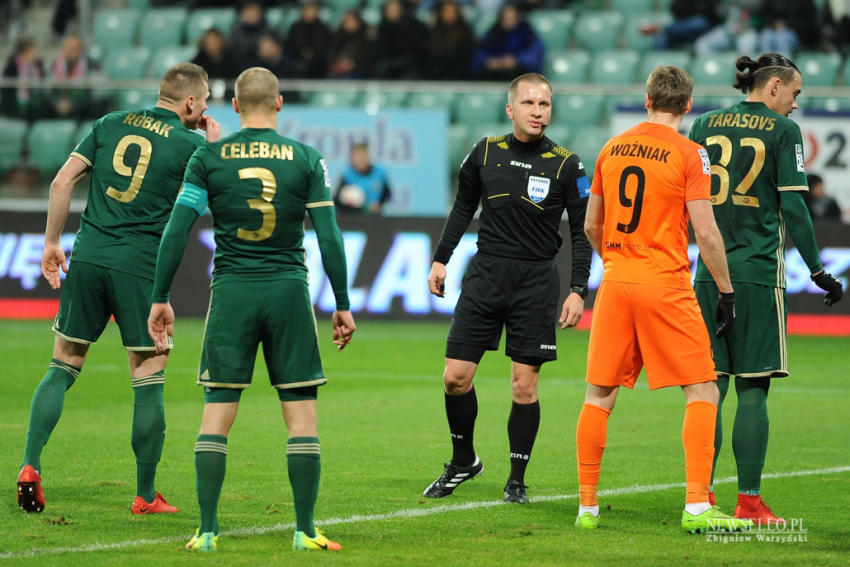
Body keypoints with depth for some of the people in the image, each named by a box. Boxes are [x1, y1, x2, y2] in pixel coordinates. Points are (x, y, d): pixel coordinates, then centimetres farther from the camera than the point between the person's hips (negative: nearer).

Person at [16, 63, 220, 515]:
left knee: (62, 368, 12)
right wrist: (216, 148, 15)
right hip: (140, 269, -4)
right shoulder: (189, 145, -2)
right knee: (149, 383, 4)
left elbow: (63, 181, 5)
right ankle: (145, 496, 7)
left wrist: (52, 242, 11)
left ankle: (30, 465, -1)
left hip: (88, 257, 4)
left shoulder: (111, 124, 10)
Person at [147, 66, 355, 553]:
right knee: (302, 416, 4)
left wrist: (160, 299, 5)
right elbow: (330, 238, 0)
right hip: (289, 291, -1)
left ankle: (207, 531, 0)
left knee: (217, 415, 4)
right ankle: (305, 531, 2)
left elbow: (177, 232, -1)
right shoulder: (306, 159, 1)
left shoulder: (209, 158, 2)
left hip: (231, 292, 1)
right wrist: (343, 305, 7)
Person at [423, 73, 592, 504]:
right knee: (456, 377, -1)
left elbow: (582, 233, 0)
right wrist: (440, 259, 12)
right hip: (485, 273, 2)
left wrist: (578, 291, -8)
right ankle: (462, 462, 21)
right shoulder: (486, 153, 3)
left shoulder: (566, 165, -4)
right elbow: (463, 207, 17)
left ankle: (516, 481, 10)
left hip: (536, 280, -2)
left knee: (524, 385, -3)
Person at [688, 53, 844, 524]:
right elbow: (793, 207, -8)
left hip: (709, 272, 4)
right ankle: (749, 502, -4)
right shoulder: (782, 131, -3)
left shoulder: (706, 125, 10)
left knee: (710, 388, 8)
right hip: (759, 273, -4)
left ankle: (701, 498, 6)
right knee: (752, 392, -2)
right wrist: (817, 270, -3)